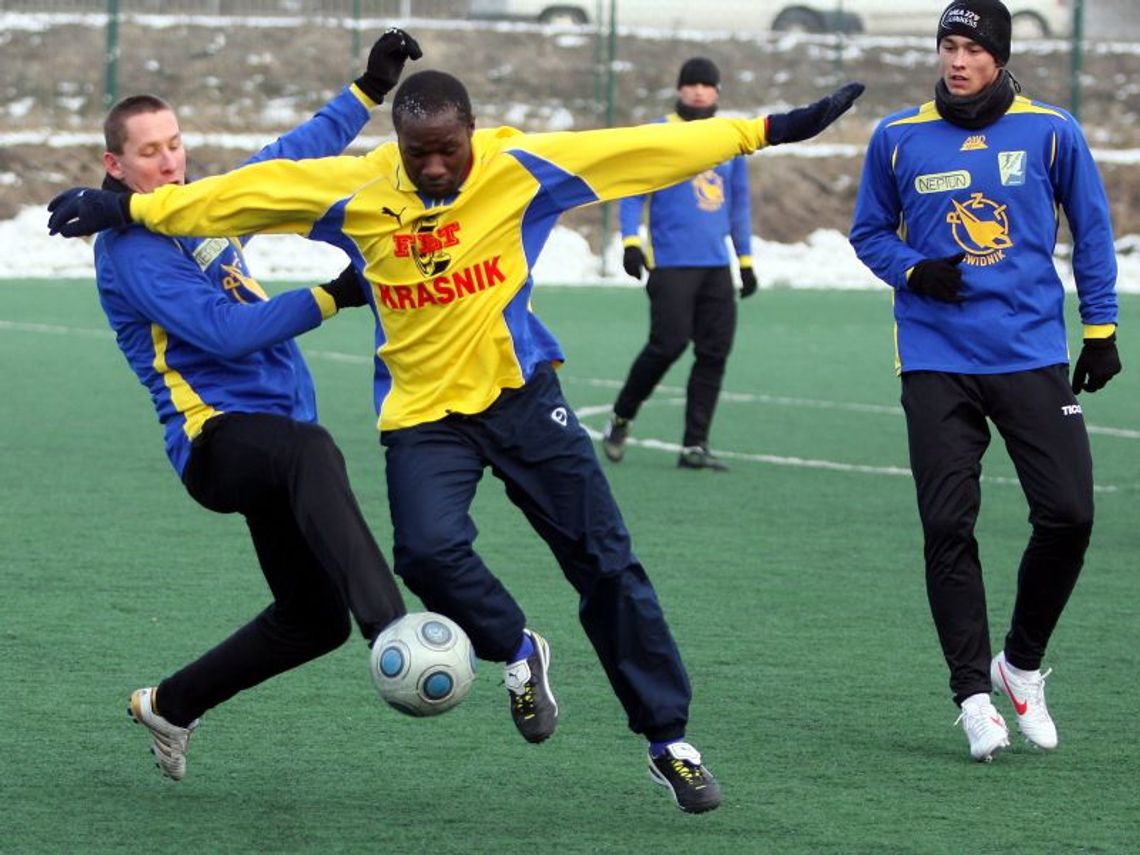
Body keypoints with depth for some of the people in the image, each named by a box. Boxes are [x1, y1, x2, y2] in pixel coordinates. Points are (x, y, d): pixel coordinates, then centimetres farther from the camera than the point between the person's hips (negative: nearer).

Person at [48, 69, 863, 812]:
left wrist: (772, 131, -12)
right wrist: (126, 207, -7)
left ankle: (668, 740, 14)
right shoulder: (356, 189, -9)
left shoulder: (522, 169, -11)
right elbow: (243, 193, -5)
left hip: (519, 393, 0)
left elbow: (654, 147, -11)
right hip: (423, 413, 0)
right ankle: (518, 653, 9)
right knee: (428, 550, -24)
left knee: (606, 561, 0)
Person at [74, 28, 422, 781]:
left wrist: (369, 90, 25)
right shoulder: (129, 248, -10)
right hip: (217, 437, -9)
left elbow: (294, 157, 27)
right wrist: (331, 297, -25)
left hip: (270, 448, 9)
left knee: (315, 619, 8)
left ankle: (169, 707, 29)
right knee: (313, 454, -42)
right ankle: (392, 634, -61)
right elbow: (224, 329, -22)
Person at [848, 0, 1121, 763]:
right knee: (948, 527, -5)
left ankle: (1021, 664, 17)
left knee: (1068, 514, -5)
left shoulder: (1051, 133, 1)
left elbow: (1091, 230, 11)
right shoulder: (898, 140, 3)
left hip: (1034, 356, 0)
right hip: (937, 360, 0)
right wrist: (914, 271, -7)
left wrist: (1101, 329, 7)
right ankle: (973, 694, 3)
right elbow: (870, 233, 13)